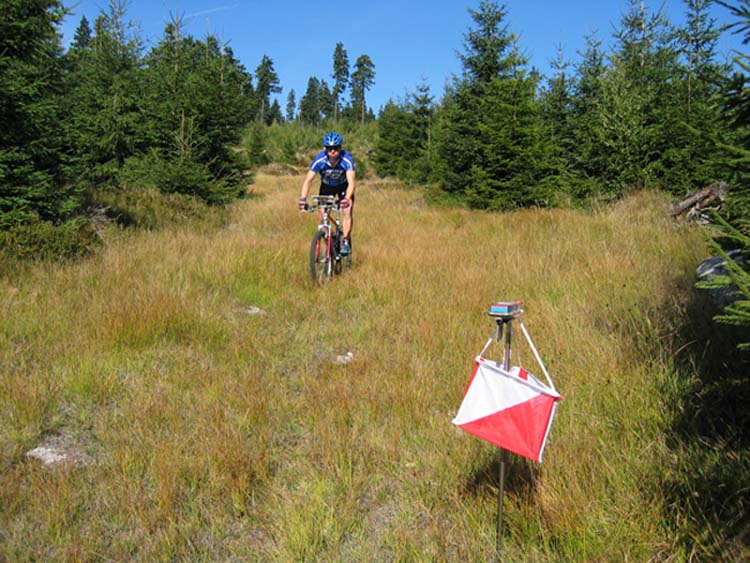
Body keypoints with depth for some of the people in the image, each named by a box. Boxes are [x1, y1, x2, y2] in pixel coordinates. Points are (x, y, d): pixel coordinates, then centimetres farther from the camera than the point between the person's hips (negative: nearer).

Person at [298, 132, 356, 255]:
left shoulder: (347, 159, -33)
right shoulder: (319, 160, -30)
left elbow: (351, 181, -42)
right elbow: (308, 180, -32)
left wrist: (347, 198, -59)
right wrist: (303, 199, -47)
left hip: (343, 186, -1)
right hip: (326, 187, 1)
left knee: (347, 212, -19)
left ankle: (346, 241, -7)